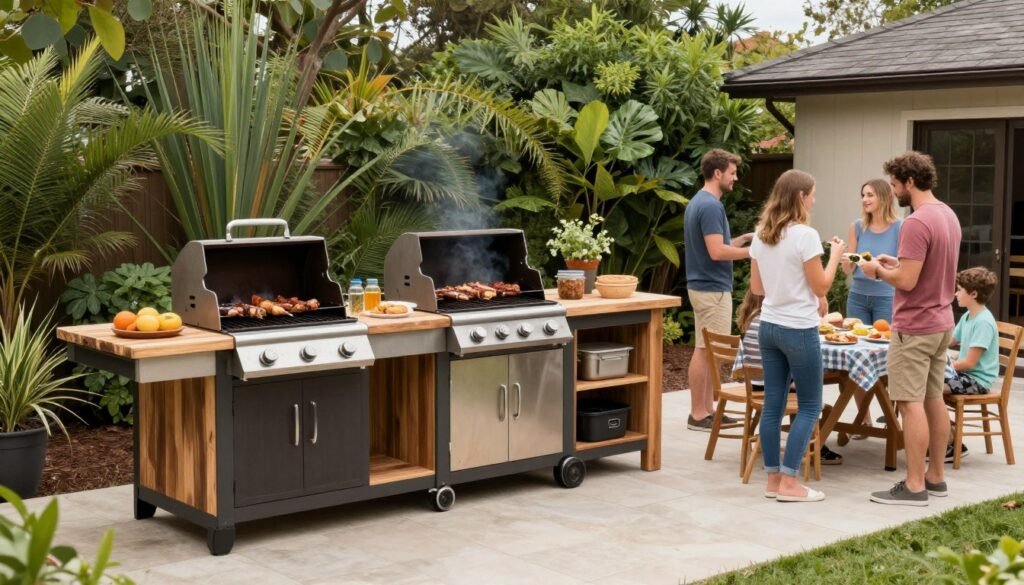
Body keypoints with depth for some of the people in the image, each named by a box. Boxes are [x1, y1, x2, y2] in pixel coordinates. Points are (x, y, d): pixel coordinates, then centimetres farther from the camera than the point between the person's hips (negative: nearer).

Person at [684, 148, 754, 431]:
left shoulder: (698, 202, 14)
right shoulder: (710, 205, -18)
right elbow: (716, 252, -23)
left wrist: (743, 238, 13)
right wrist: (752, 251, -13)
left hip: (706, 286, 10)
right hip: (712, 289, -10)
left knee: (709, 351, 13)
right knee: (705, 351, -4)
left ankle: (708, 410, 18)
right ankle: (698, 414, 2)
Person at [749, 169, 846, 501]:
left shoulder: (761, 235, 5)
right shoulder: (805, 235, -16)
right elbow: (821, 288, -11)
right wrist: (835, 256, 2)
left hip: (768, 327, 7)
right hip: (799, 330, -7)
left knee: (773, 404, 10)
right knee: (810, 406, 4)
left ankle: (773, 479, 14)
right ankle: (789, 482, 2)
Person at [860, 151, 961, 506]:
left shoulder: (916, 223, -21)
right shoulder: (948, 215, 9)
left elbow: (907, 281, -23)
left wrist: (877, 270, -6)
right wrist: (896, 263, 12)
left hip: (914, 327, -9)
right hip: (941, 322, 9)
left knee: (911, 404, -4)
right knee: (934, 400, 14)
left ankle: (914, 486, -1)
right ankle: (935, 477, 22)